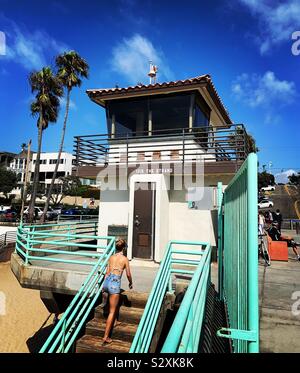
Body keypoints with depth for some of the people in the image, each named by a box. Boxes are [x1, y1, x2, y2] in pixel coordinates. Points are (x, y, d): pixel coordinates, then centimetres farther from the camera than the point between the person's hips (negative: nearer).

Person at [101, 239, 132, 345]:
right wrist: (130, 283, 23)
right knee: (112, 311, 2)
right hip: (115, 283, -5)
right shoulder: (125, 259, -1)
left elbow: (107, 272, 14)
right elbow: (128, 274, 3)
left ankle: (104, 301, 55)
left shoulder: (111, 257, 11)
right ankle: (106, 337, 2)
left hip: (107, 280, 5)